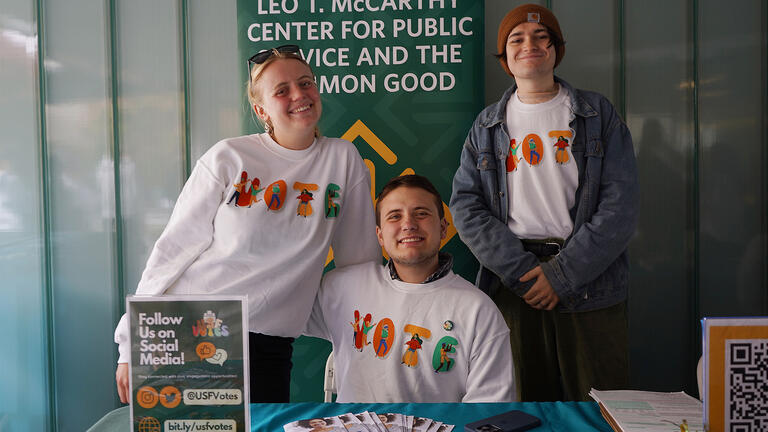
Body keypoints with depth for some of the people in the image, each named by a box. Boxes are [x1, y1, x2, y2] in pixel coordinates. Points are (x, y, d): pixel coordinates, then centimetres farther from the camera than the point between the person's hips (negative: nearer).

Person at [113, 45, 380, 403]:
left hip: (268, 346, 1)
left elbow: (361, 259, 7)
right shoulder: (228, 159, -4)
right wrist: (132, 344, -2)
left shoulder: (343, 159, 1)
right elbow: (173, 249, -2)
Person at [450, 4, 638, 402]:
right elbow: (466, 205, 1)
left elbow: (621, 204, -3)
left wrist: (561, 273, -12)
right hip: (512, 283, 1)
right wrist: (521, 270, -11)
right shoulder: (487, 126, 10)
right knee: (522, 405, 10)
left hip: (590, 283, -1)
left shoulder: (598, 114, 6)